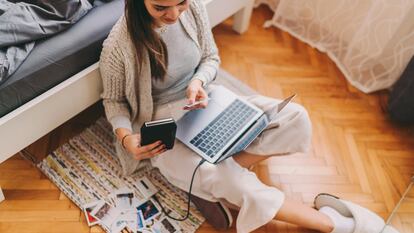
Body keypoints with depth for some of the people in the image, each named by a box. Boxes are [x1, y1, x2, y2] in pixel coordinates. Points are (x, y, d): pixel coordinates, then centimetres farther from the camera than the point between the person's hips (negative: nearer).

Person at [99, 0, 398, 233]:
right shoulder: (118, 45, -23)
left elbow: (211, 58, 3)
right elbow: (113, 100, -6)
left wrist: (199, 82, -19)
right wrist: (126, 138, -24)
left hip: (203, 102, 5)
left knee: (295, 119, -12)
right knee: (239, 186, -27)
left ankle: (209, 179, -14)